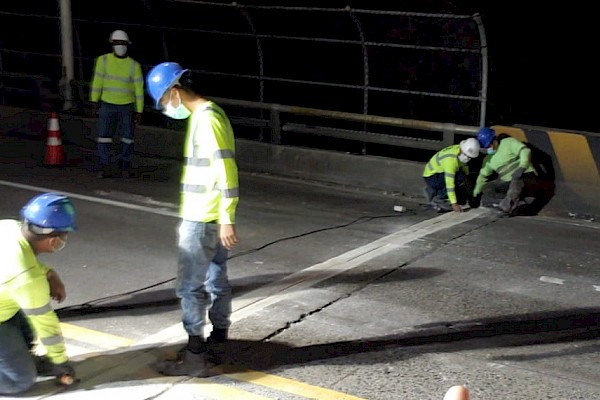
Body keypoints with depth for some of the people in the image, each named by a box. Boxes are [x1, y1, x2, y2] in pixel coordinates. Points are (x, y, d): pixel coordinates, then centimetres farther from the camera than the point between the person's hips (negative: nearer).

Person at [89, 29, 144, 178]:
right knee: (104, 136, -8)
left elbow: (139, 89, -3)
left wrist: (139, 111, -4)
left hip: (127, 106, 0)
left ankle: (126, 166, 22)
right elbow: (97, 82, 0)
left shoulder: (134, 65, -5)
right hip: (107, 105, 0)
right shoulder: (103, 60, -3)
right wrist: (95, 102, -5)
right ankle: (105, 169, -3)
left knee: (127, 138, 4)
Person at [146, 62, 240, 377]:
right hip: (210, 216, 10)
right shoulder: (207, 115, 12)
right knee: (215, 280, 17)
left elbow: (226, 172, -23)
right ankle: (218, 340, 28)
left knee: (190, 286, -4)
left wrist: (227, 219, -22)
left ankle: (195, 356, 1)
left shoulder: (207, 119, -19)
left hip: (203, 219, -10)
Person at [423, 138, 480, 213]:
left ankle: (433, 191, 14)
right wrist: (454, 203, -36)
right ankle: (437, 200, -17)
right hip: (430, 176, -9)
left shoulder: (463, 151, -9)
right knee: (459, 178, -30)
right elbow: (449, 183, -36)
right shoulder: (451, 159, -34)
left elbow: (465, 169, 9)